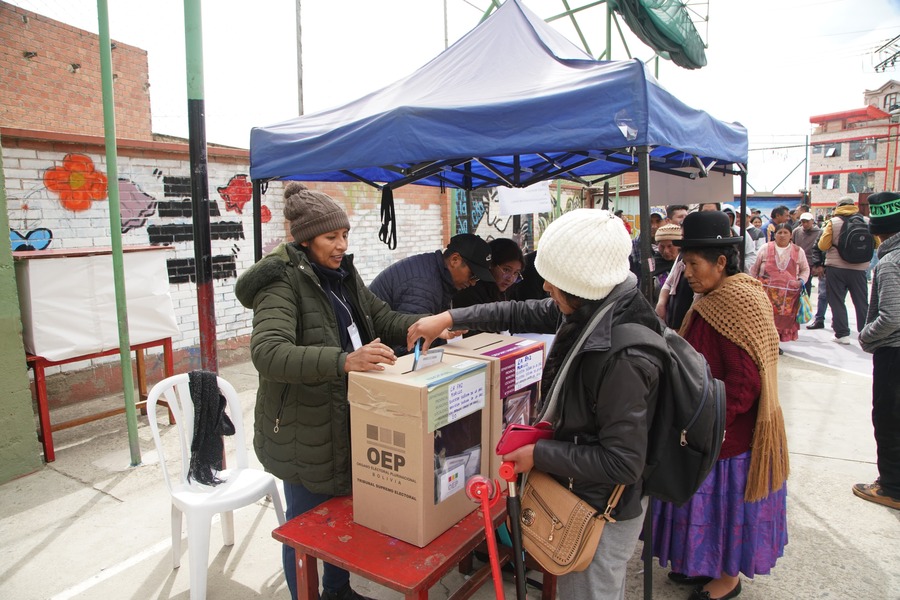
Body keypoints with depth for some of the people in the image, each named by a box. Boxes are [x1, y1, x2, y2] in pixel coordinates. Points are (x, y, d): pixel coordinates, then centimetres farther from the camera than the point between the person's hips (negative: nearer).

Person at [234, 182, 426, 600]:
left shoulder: (343, 273, 6)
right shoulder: (282, 281, -19)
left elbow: (383, 319, 11)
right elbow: (268, 352, -34)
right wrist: (343, 360, -45)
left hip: (348, 421, 8)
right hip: (304, 432, -8)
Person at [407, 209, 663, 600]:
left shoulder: (623, 359, -34)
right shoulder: (593, 309, -9)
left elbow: (622, 463, -29)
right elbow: (523, 314, 4)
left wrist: (539, 454, -20)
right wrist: (450, 318, 2)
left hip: (602, 513, -8)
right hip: (579, 494, 8)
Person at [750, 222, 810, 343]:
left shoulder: (798, 251, 8)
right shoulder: (765, 248, 3)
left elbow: (805, 269, 20)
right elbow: (754, 268, 9)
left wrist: (802, 280, 1)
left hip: (788, 295, 2)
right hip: (766, 292, -2)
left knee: (784, 321, 4)